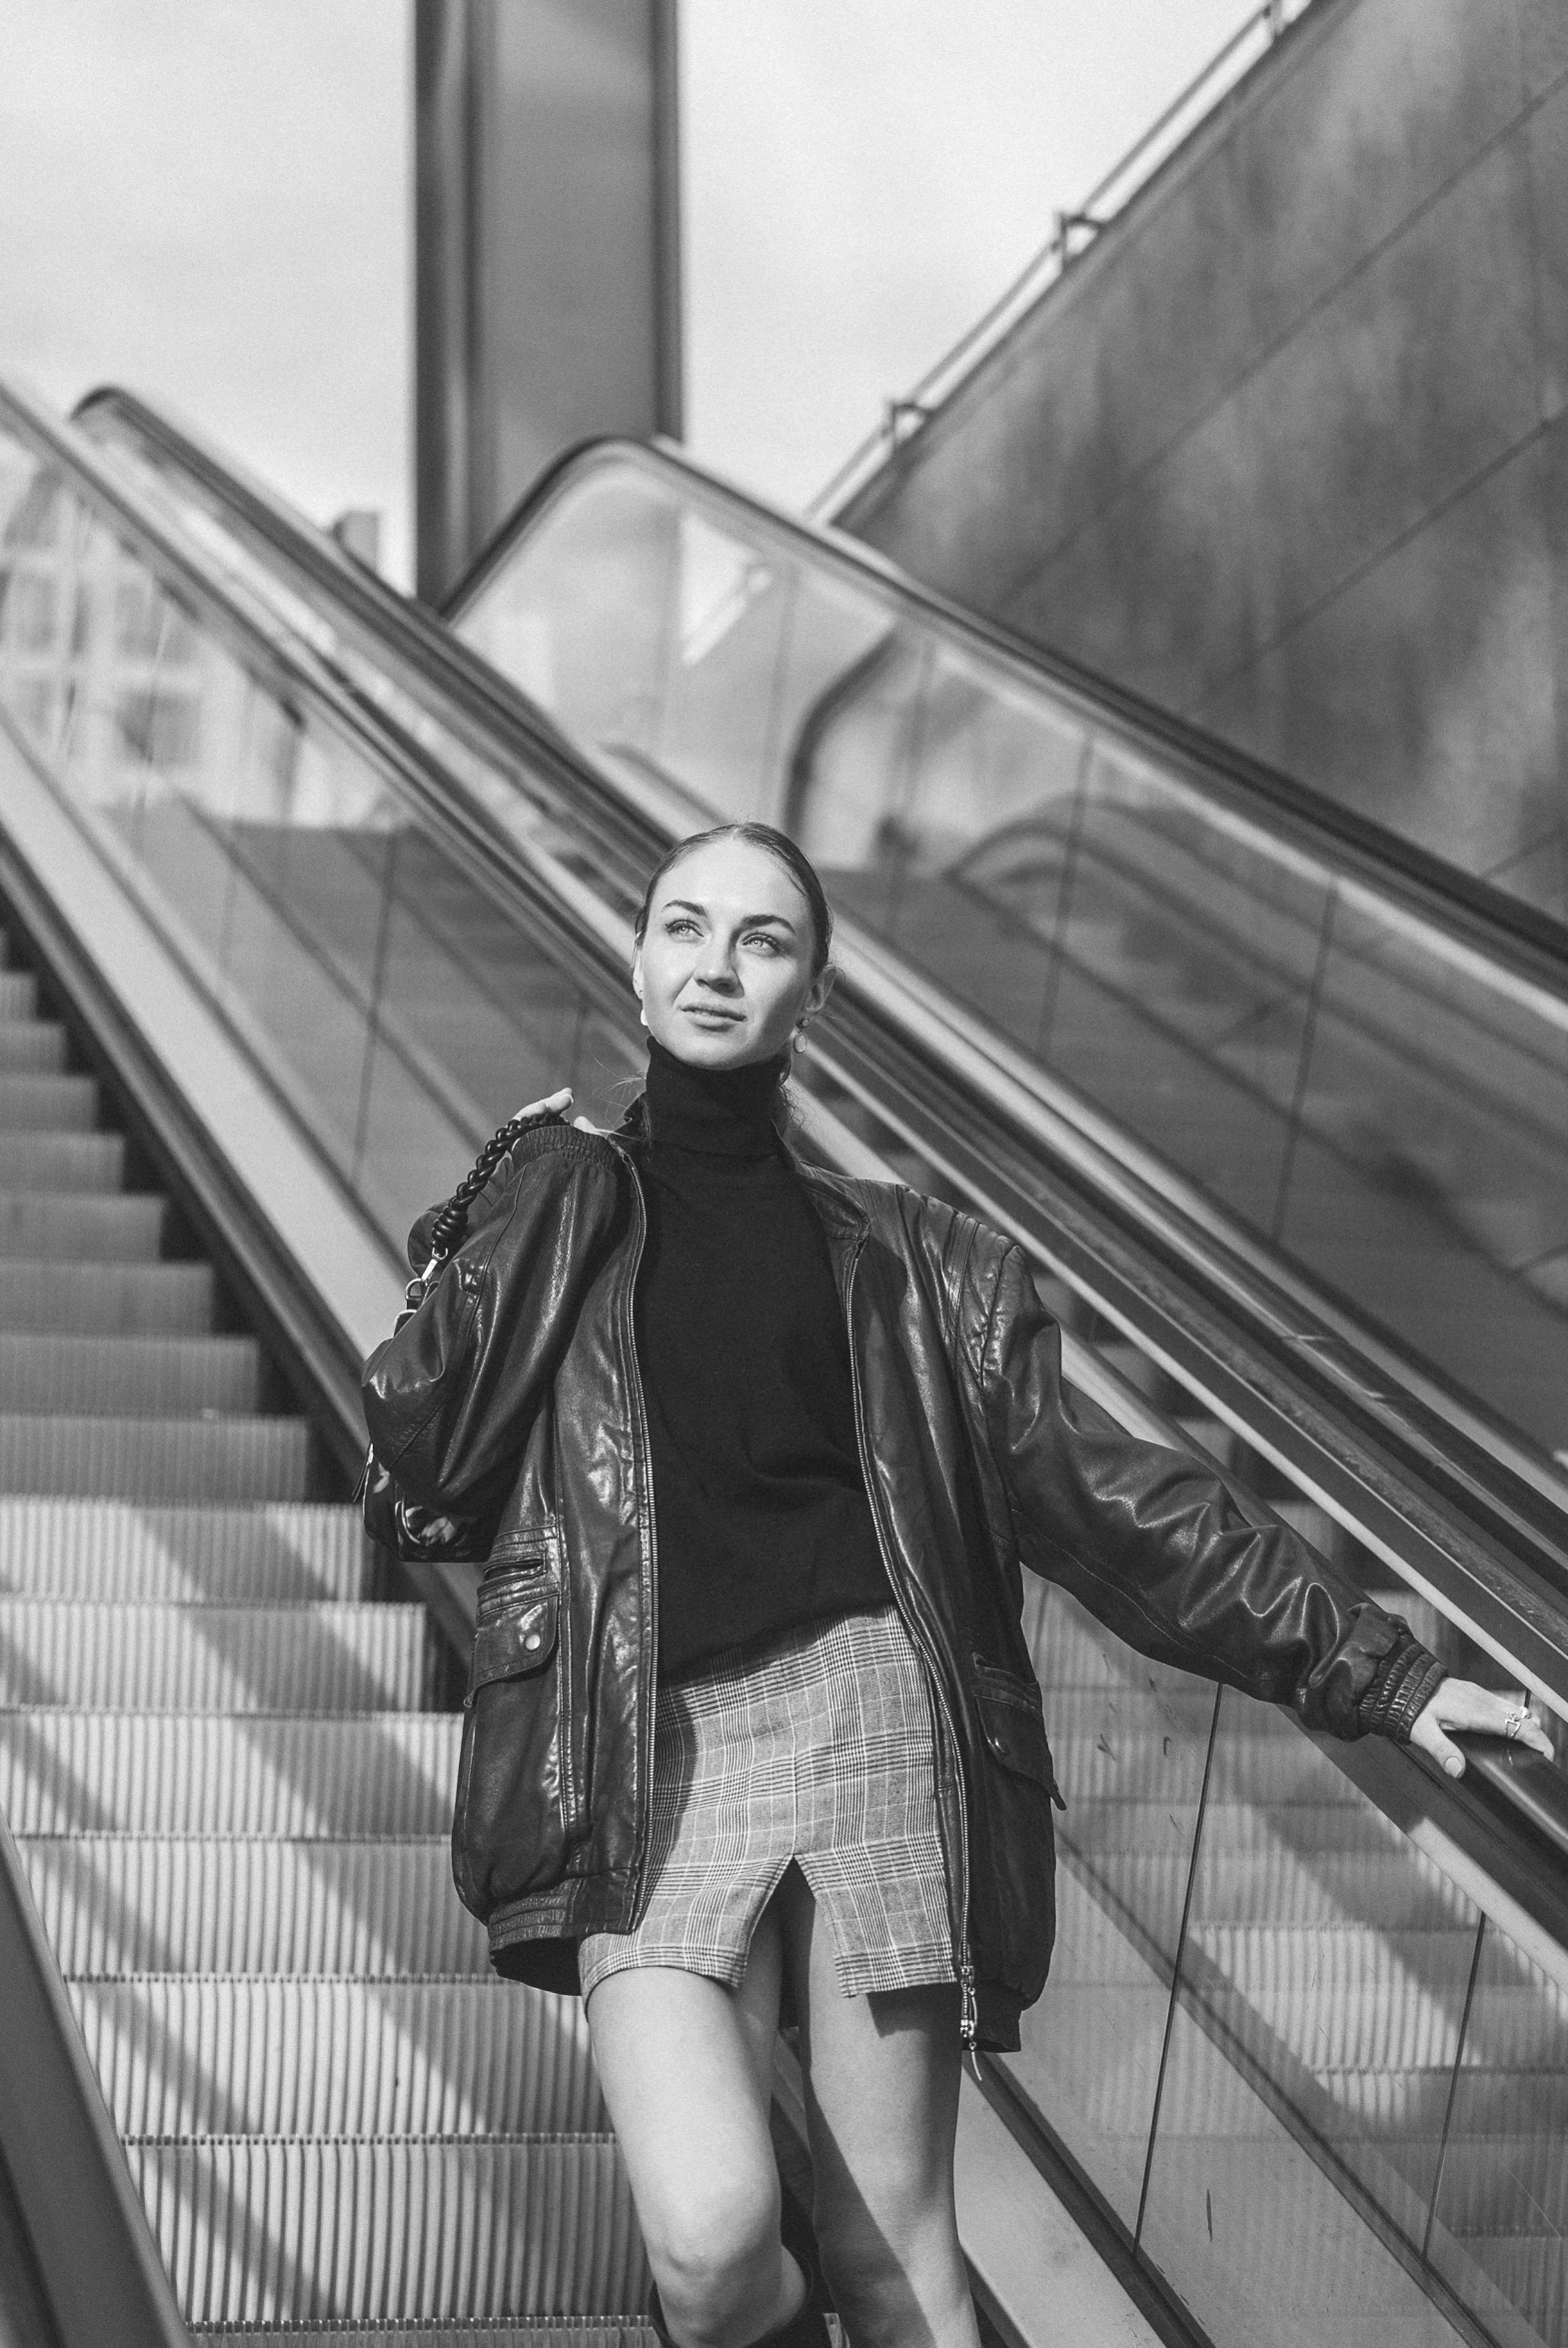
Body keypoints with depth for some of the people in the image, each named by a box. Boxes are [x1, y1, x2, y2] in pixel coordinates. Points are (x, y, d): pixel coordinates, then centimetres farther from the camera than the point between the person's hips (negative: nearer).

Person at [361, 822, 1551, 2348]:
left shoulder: (902, 1264, 15)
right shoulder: (553, 1216, 14)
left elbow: (1103, 1495, 15)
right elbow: (418, 1475, 4)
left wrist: (1370, 1666, 13)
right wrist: (496, 1228, 0)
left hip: (866, 1712, 1)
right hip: (644, 1758, -1)